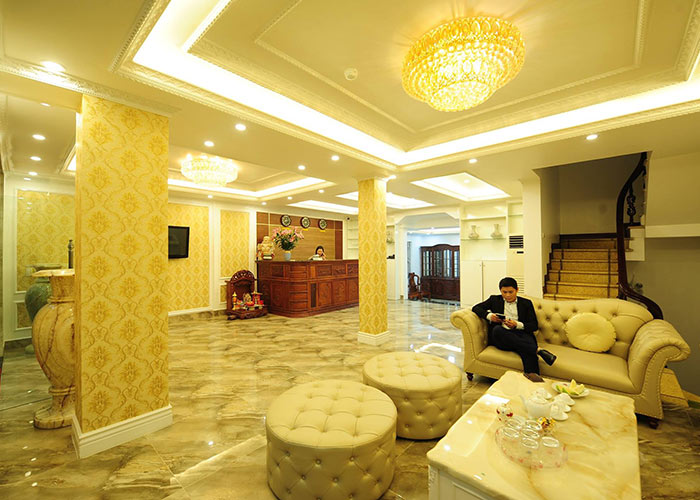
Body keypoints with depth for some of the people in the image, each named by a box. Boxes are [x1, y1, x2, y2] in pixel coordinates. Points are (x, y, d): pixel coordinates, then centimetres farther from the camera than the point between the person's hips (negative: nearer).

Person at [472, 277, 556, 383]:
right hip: (501, 337, 0)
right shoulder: (494, 299, 19)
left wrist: (517, 325, -9)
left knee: (529, 340, -35)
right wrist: (488, 315, -7)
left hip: (520, 334, 0)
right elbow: (476, 308, 13)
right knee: (497, 329, -35)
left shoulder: (526, 303, 19)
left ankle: (532, 374, -58)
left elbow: (534, 325, 11)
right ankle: (538, 350, -39)